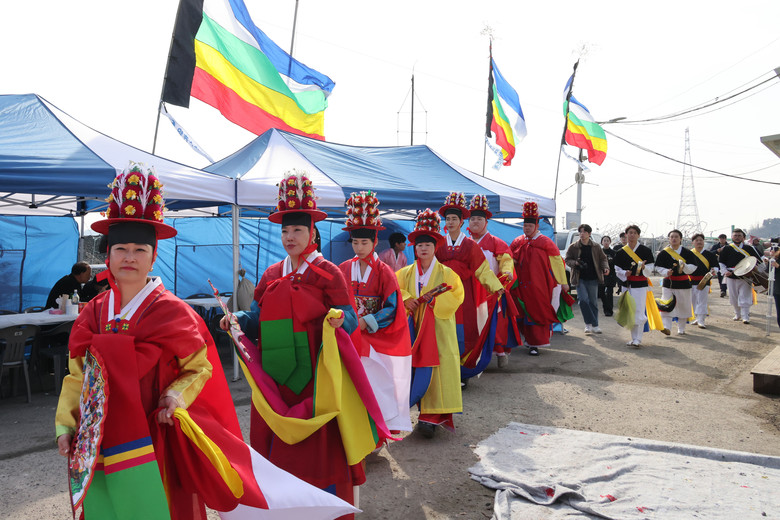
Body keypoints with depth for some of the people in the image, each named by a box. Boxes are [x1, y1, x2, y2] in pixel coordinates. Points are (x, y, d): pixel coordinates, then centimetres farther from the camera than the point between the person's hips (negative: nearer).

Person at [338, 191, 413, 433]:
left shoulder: (384, 271, -5)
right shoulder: (343, 269, 6)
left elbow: (392, 309, -9)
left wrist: (364, 323, -15)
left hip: (376, 338, -2)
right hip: (349, 337, 3)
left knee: (375, 380, -6)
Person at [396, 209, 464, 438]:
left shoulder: (446, 273, 4)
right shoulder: (406, 273, 11)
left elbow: (456, 297, -2)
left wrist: (433, 298, -14)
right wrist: (406, 299, -8)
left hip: (440, 327, -2)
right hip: (415, 328, 2)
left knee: (439, 368, -8)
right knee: (416, 367, -2)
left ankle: (433, 414, -4)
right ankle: (428, 414, 8)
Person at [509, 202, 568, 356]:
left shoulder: (545, 242, 0)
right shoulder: (517, 242, 9)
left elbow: (557, 262, 2)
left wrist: (563, 282, 2)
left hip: (539, 286, -3)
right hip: (522, 285, 3)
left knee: (538, 313, -2)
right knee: (524, 313, 6)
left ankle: (535, 344, 4)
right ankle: (529, 340, 21)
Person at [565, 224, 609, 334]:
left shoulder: (595, 247, 7)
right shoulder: (573, 247, 2)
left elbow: (603, 258, 11)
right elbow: (567, 260, 5)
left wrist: (605, 268, -8)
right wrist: (576, 263, -16)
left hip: (592, 278, 2)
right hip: (580, 278, -1)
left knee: (593, 301, 6)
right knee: (583, 299, -14)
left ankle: (594, 326, 16)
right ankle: (589, 323, -3)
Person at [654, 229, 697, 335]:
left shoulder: (687, 253, 0)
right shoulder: (663, 253, -2)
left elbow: (693, 267, -1)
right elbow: (658, 267, 1)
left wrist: (684, 266, -22)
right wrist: (666, 272, -17)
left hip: (683, 283, 1)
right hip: (668, 283, -1)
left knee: (683, 306, 8)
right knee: (666, 306, -10)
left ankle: (681, 329, 23)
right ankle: (666, 327, -10)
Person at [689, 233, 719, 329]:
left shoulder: (710, 254, 3)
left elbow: (715, 266, 3)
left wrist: (714, 270, -16)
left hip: (704, 281, -2)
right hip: (691, 281, 2)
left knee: (702, 301, -5)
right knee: (694, 301, 10)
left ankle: (701, 320, -1)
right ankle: (696, 318, 24)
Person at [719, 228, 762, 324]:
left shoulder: (749, 248, 2)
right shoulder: (726, 249, 3)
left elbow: (759, 260, 9)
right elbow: (720, 262, 7)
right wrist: (725, 271, -8)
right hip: (731, 277, 2)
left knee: (745, 297, -5)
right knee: (733, 298, 11)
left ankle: (745, 317, 2)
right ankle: (738, 314, 29)